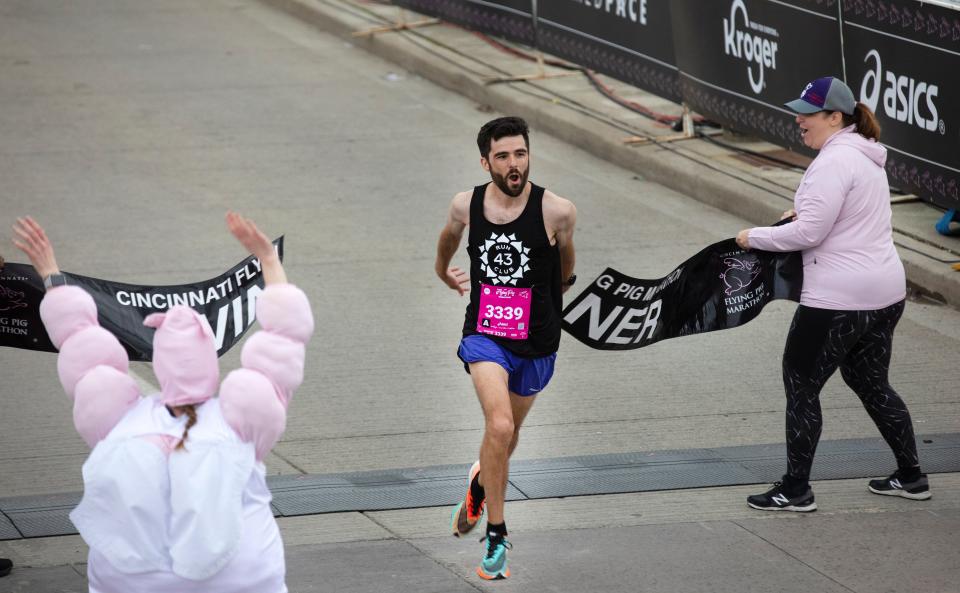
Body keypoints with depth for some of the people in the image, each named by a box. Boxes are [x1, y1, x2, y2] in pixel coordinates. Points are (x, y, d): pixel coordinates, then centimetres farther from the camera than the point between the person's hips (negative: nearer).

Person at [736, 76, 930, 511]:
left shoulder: (832, 163, -19)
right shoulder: (866, 156, 12)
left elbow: (807, 232, -22)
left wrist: (754, 238, -9)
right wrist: (806, 211, 14)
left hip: (839, 298, -10)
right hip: (886, 292, 10)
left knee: (801, 385, 2)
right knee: (871, 383, 21)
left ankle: (796, 490, 7)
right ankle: (910, 476, 26)